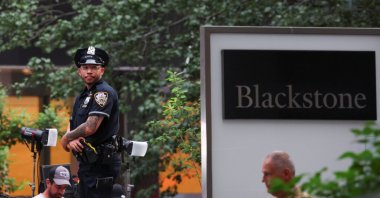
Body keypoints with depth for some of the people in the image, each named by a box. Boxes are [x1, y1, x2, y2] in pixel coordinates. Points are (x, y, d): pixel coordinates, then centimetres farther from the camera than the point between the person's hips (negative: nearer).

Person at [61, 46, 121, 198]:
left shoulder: (104, 92, -13)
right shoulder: (82, 96, 18)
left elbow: (90, 127, -22)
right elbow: (72, 125, 17)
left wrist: (66, 139, -6)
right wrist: (71, 140, -7)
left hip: (101, 164, -10)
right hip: (86, 162, 10)